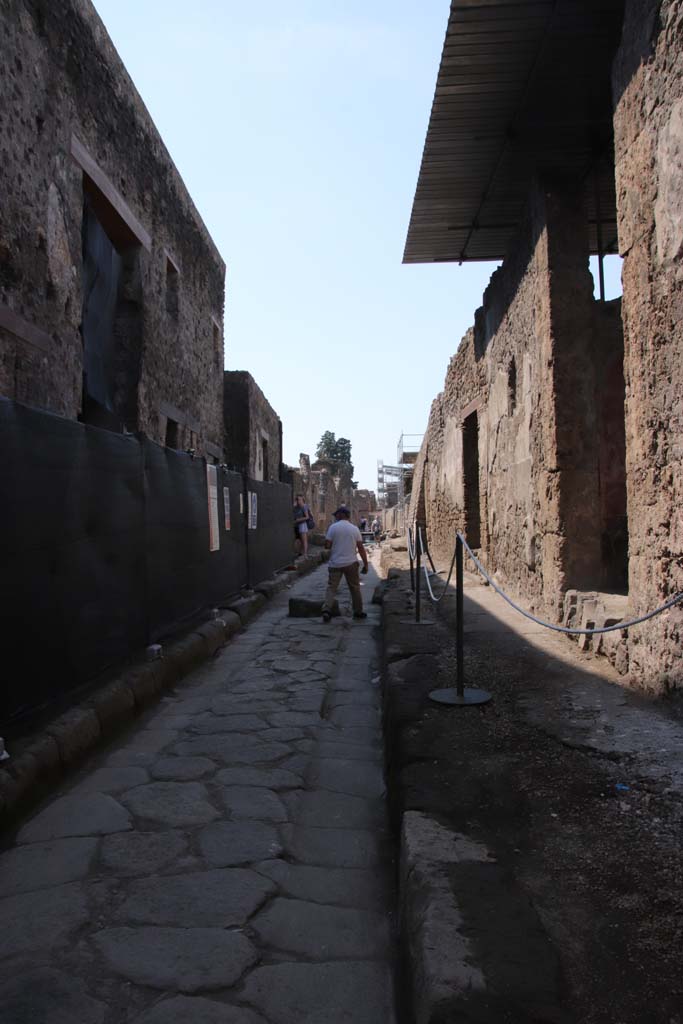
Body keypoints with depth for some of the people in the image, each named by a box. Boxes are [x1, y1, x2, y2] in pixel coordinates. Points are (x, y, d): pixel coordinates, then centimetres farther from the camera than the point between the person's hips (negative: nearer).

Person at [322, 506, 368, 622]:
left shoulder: (333, 527, -5)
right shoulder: (354, 529, 1)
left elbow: (327, 545, -7)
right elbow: (361, 548, 0)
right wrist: (365, 564, 6)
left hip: (335, 563, -1)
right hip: (351, 563, 1)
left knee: (331, 587, 3)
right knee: (355, 588, 13)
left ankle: (326, 610, -11)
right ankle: (358, 612, 19)